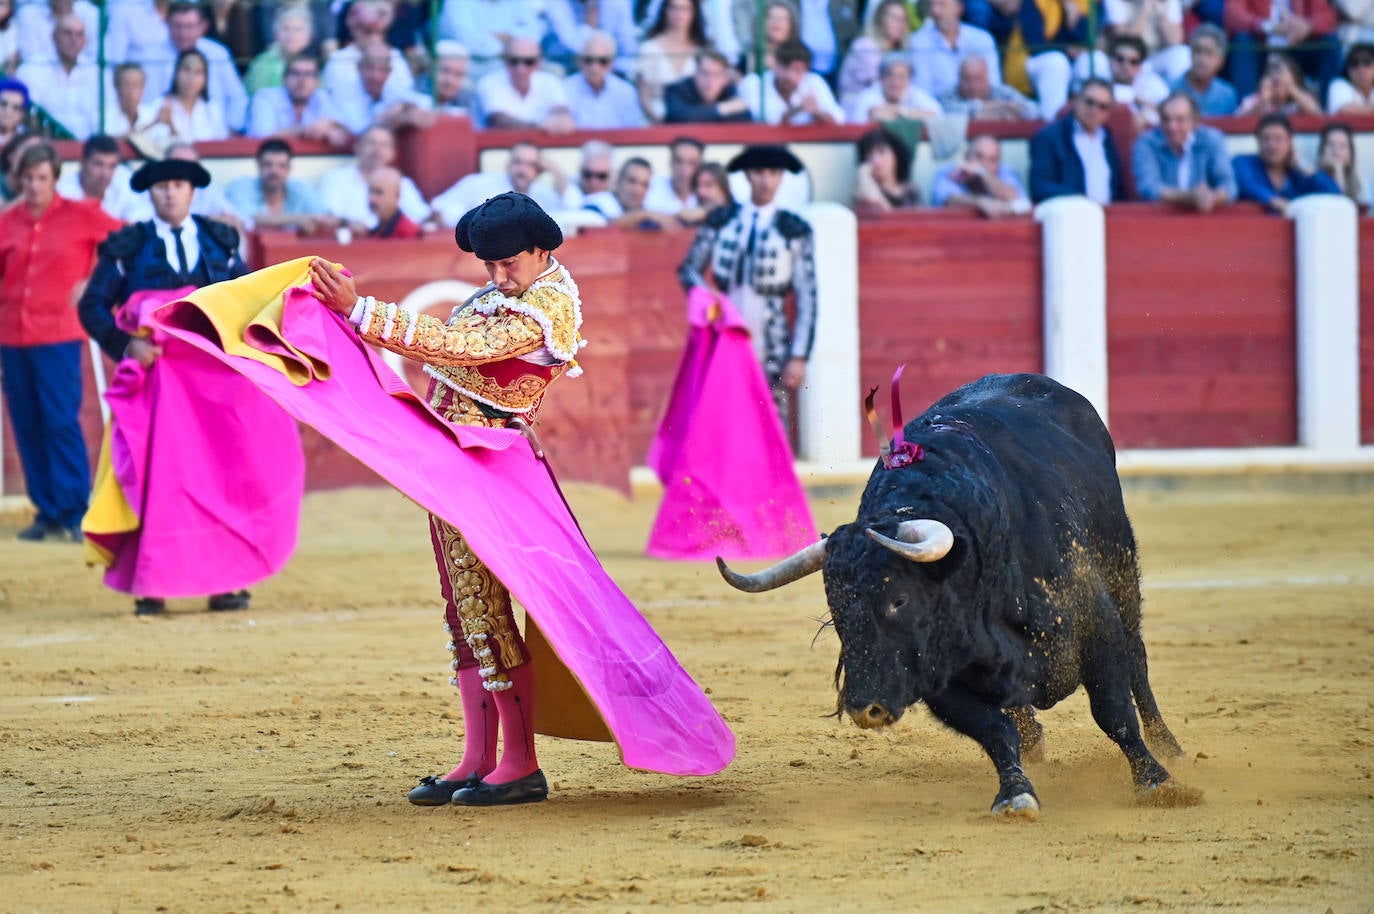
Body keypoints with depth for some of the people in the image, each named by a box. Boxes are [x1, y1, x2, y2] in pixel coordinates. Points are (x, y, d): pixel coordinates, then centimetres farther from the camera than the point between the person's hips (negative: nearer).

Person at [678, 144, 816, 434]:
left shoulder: (794, 230, 1)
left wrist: (799, 358, -6)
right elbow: (688, 270, 15)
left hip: (772, 348, -2)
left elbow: (807, 298, 0)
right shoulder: (721, 221, 8)